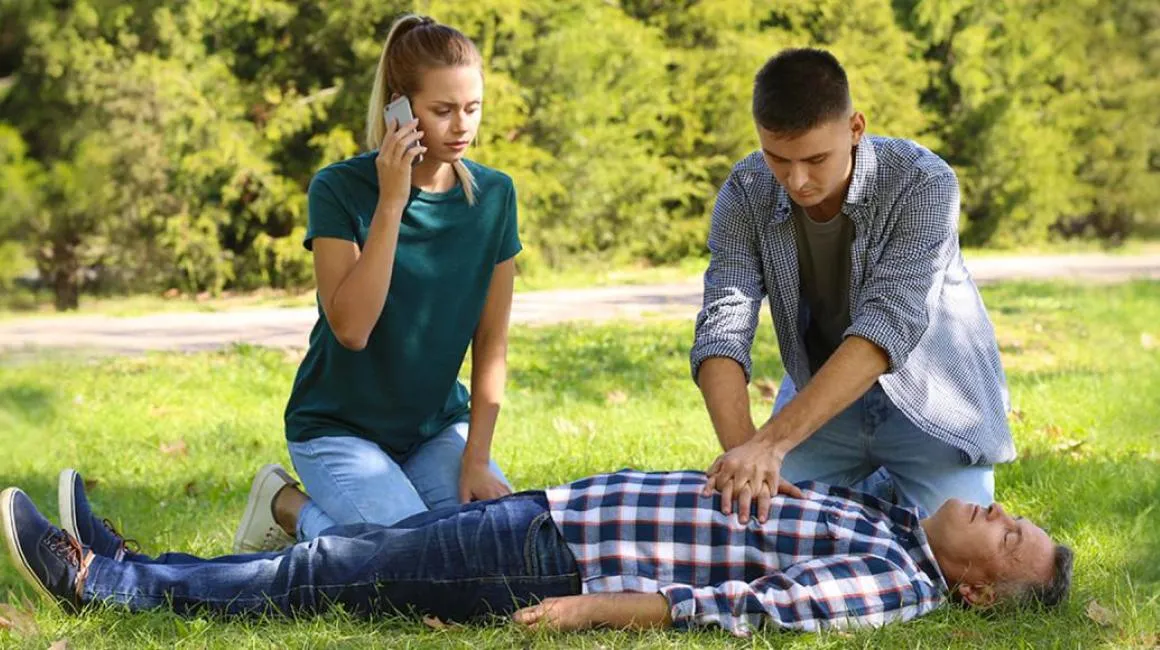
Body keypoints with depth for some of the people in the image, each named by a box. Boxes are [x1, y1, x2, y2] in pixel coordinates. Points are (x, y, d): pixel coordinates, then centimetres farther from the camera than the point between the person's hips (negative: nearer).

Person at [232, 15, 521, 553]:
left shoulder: (494, 196, -3)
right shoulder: (340, 190, -15)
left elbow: (492, 341, -1)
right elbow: (351, 328, -26)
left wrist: (476, 458, -8)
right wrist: (391, 202, -28)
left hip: (437, 426, 5)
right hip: (339, 425, -5)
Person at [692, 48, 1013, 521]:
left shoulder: (923, 184, -27)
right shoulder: (746, 194, -16)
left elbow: (885, 330, -37)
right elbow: (722, 330, -23)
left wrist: (771, 443, -47)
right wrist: (741, 448, -43)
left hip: (930, 399, -3)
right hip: (823, 397, 3)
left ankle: (891, 493, 16)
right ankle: (874, 489, 19)